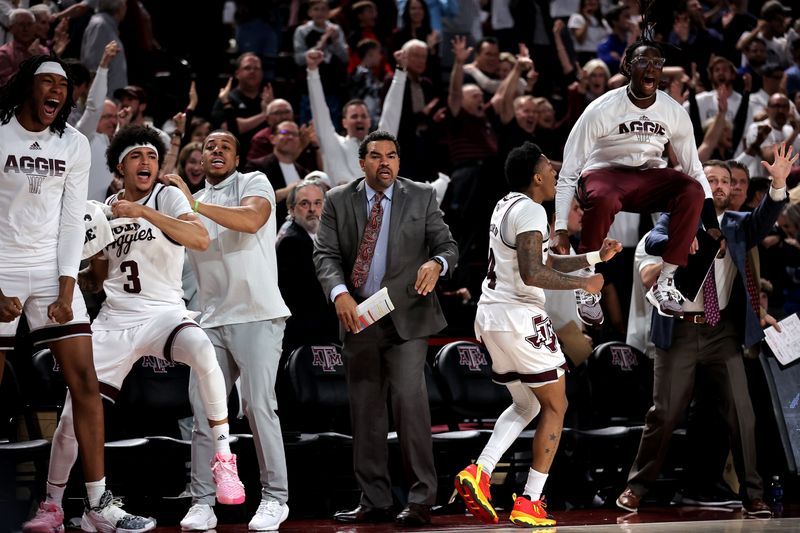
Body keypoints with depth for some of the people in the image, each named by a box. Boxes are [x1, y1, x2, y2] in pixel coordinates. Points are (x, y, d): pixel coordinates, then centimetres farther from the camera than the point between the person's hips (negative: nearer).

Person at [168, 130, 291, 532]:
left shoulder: (254, 183, 2)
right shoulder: (190, 201, 19)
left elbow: (252, 220, -19)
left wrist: (196, 204, -23)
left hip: (257, 315, -5)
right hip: (212, 320, 5)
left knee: (258, 405, -10)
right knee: (202, 408, -1)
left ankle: (275, 498, -2)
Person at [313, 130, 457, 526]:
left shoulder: (422, 197, 5)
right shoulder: (338, 201, 6)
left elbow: (447, 245, 3)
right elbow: (326, 254, -1)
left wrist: (436, 263, -21)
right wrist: (339, 293, -19)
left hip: (406, 316, -3)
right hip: (358, 317, 3)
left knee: (409, 400, -15)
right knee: (365, 411, 6)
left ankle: (421, 501, -11)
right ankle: (374, 502, 13)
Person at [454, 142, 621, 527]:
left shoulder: (507, 206, 17)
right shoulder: (530, 211, -14)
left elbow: (545, 262, 26)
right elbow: (532, 274, -24)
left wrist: (596, 257, 21)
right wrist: (582, 284, -13)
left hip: (490, 317, 9)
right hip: (518, 318, -9)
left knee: (526, 405, 21)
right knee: (555, 406, 3)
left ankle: (478, 473, 1)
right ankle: (529, 505, 1)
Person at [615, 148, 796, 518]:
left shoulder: (737, 225, 8)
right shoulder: (675, 218, 5)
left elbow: (764, 219, -12)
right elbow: (653, 241, -14)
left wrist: (778, 185, -31)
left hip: (722, 331, 2)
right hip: (679, 330, -2)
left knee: (741, 413, -1)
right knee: (664, 413, 2)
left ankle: (752, 496, 6)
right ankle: (636, 487, 16)